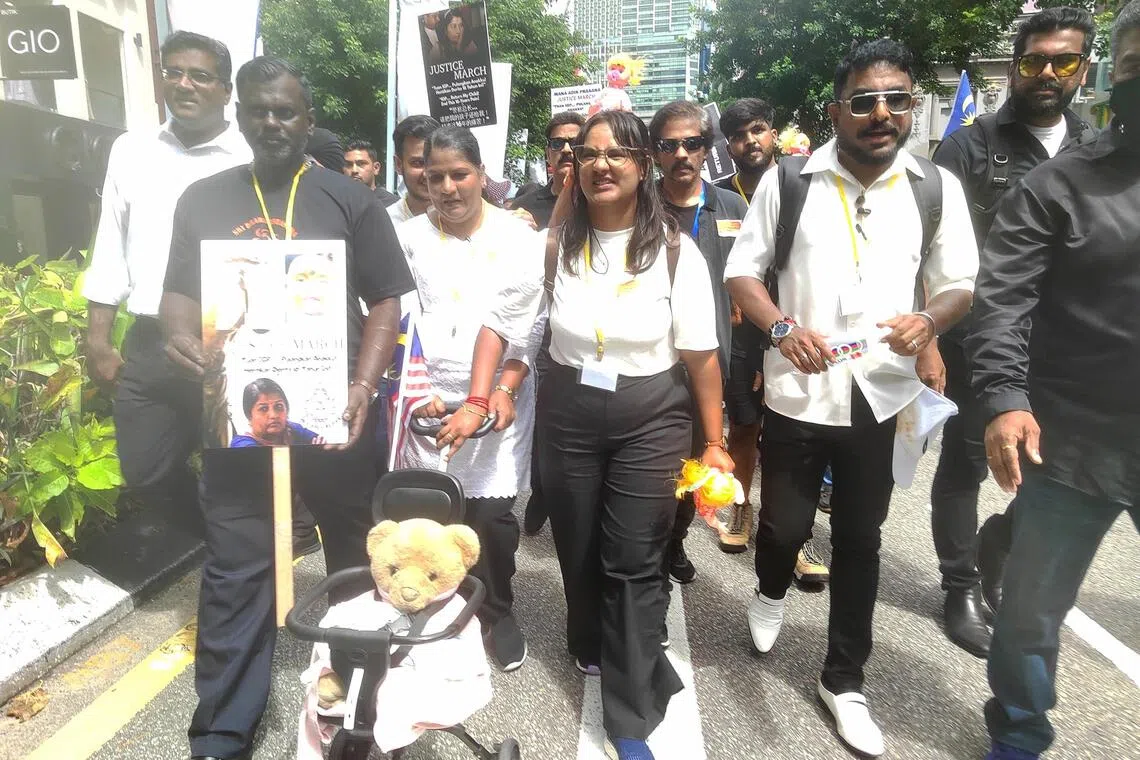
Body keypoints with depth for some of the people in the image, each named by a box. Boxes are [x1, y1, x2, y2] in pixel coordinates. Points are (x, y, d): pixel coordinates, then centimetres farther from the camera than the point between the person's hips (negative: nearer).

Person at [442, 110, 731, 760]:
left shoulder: (676, 250, -7)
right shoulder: (554, 245, -1)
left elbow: (702, 355, -6)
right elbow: (501, 326, 2)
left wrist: (714, 443, -5)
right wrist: (477, 404, -7)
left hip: (652, 418, -2)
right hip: (569, 413, 3)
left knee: (635, 561, 0)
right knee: (578, 548, 18)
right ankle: (592, 647, 50)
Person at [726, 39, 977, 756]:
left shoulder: (937, 187, 1)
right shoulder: (788, 180, -3)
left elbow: (960, 285, 6)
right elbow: (742, 272, 0)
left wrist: (930, 320, -17)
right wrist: (783, 327, -19)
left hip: (884, 397, 2)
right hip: (797, 393, -1)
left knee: (860, 541, 13)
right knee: (785, 525, 11)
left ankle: (845, 680, 33)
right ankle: (772, 591, 49)